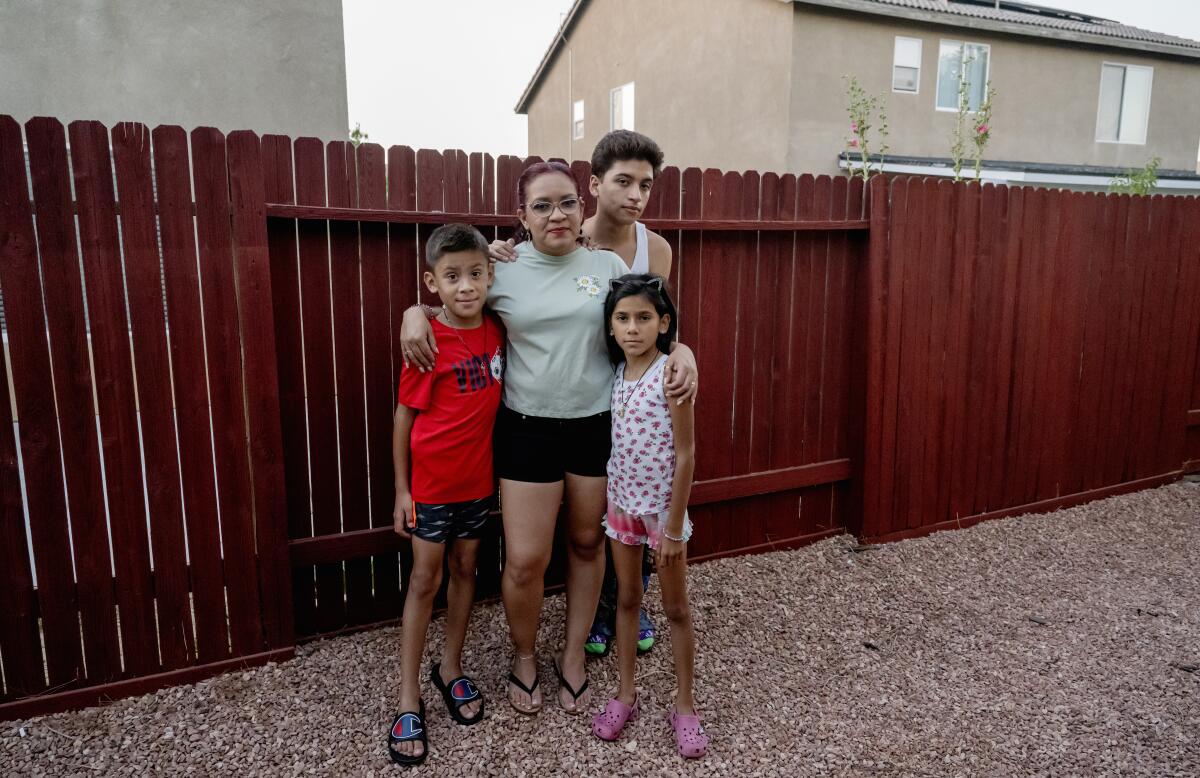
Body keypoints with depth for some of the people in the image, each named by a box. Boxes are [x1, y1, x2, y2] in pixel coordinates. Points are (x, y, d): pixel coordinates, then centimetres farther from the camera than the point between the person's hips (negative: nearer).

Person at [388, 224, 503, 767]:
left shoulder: (496, 330, -5)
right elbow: (404, 416, -10)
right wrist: (401, 488, -8)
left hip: (478, 478, 4)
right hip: (431, 481, -4)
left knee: (465, 570, 15)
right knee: (425, 580, 5)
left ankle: (450, 668, 35)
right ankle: (409, 697, 19)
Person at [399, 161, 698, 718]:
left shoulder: (607, 265, 3)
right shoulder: (502, 270, 0)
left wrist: (682, 352, -11)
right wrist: (414, 312, -8)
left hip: (597, 426, 2)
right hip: (528, 429, -1)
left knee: (588, 543, 15)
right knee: (525, 560, -1)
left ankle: (573, 653, 38)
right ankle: (524, 656, 30)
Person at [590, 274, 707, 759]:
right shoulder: (618, 372, 0)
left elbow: (685, 455, -16)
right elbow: (615, 444, 7)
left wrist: (674, 526, -15)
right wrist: (610, 500, 5)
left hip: (663, 504, -5)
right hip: (622, 502, 5)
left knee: (676, 608, 10)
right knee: (626, 599, 16)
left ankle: (684, 706, 26)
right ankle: (626, 694, 32)